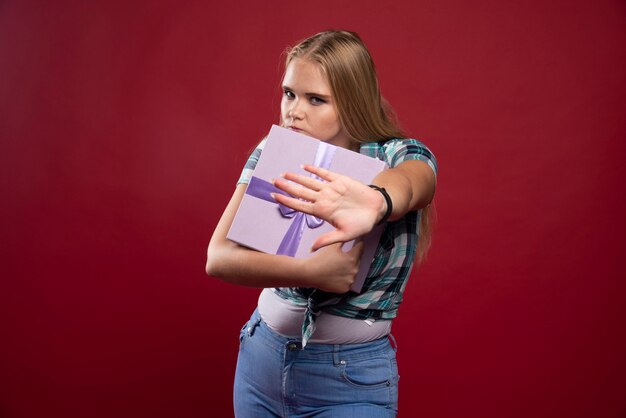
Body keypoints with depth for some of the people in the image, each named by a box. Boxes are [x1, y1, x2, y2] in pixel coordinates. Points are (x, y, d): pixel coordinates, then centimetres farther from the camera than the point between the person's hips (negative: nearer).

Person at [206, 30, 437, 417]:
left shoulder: (400, 155, -13)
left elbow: (407, 184, -38)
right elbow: (218, 257, -17)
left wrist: (376, 201, -61)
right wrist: (309, 271, -32)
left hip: (352, 376, -2)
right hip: (262, 356, 3)